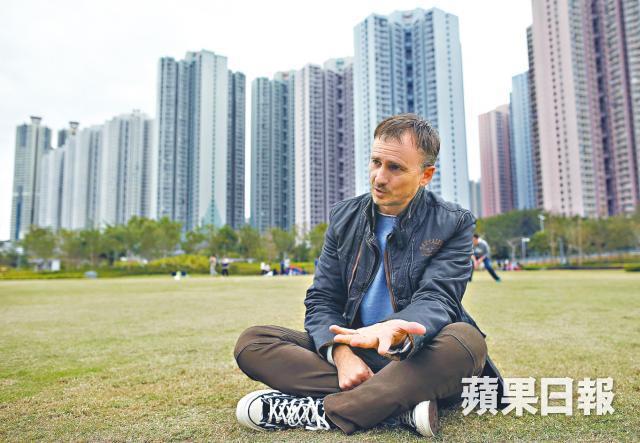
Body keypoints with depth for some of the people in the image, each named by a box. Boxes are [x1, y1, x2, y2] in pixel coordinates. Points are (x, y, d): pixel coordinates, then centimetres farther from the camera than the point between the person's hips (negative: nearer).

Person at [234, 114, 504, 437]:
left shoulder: (453, 224, -4)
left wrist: (396, 333, -43)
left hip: (416, 360, -2)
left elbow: (436, 300, -18)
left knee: (466, 340, -35)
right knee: (251, 342, -15)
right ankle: (400, 408, -28)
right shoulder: (344, 217, 5)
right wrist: (341, 353, -21)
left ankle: (320, 412, -27)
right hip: (353, 352, 3)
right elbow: (321, 300, 1)